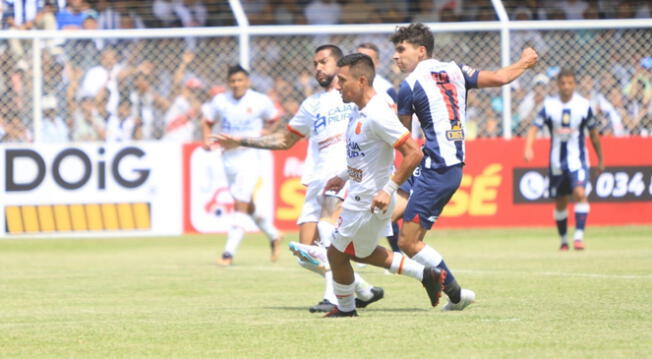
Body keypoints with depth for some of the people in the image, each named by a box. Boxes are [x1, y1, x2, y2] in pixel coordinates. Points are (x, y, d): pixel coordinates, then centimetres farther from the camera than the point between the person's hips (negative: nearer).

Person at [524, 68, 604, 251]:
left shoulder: (584, 105, -4)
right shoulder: (549, 105, -4)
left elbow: (593, 133, 7)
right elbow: (535, 127, -10)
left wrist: (600, 159, 14)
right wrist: (528, 148, -28)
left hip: (577, 159, -2)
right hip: (557, 161, 2)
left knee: (580, 193, -24)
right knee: (560, 202, 10)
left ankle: (579, 236, -23)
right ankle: (563, 240, 28)